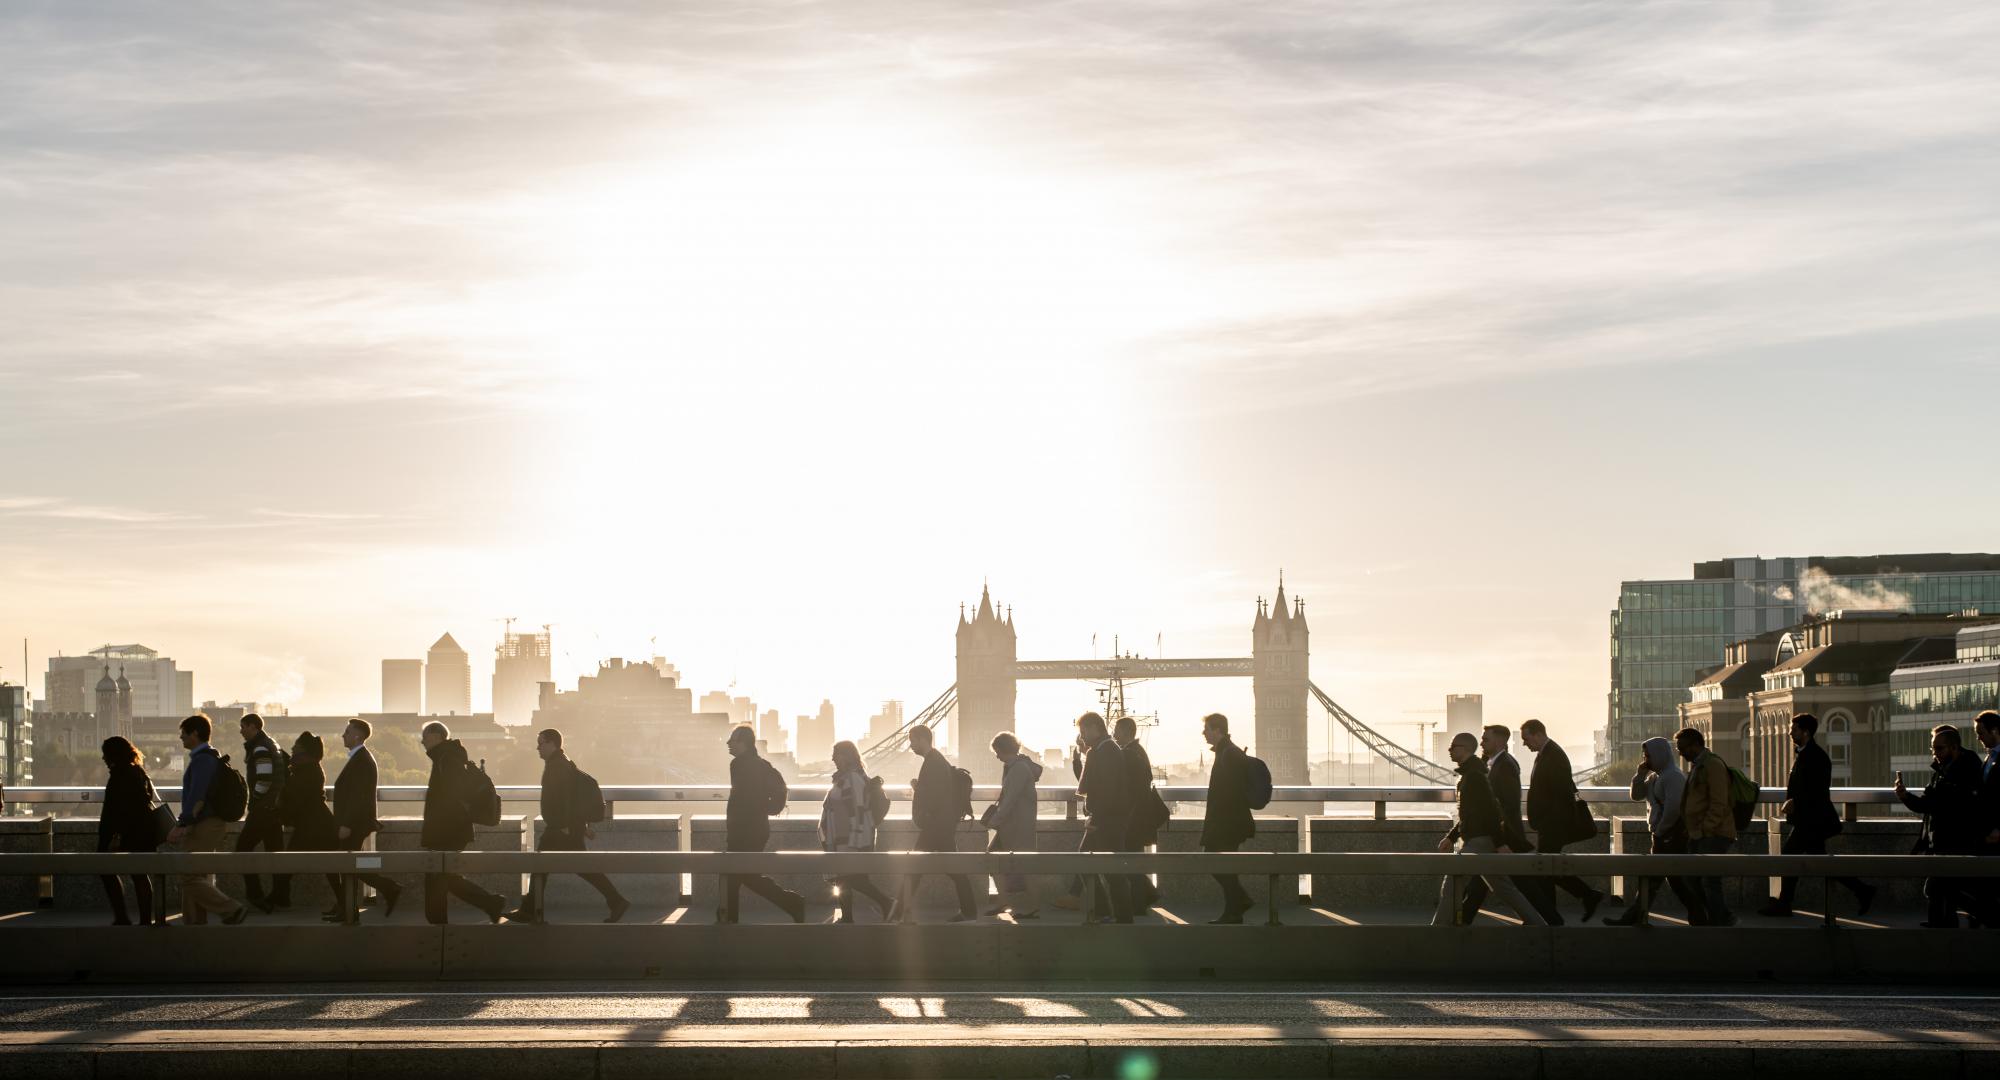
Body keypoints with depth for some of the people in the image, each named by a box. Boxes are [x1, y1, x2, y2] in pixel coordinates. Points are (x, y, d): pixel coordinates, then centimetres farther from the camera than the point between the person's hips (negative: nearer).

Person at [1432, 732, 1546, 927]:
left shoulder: (1474, 775, -15)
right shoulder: (1468, 773, 17)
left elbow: (1490, 809, -20)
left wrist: (1500, 843, -22)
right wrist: (1451, 837, 22)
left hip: (1479, 841, -10)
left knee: (1452, 884, -8)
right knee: (1502, 887, 11)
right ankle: (1537, 924, 11)